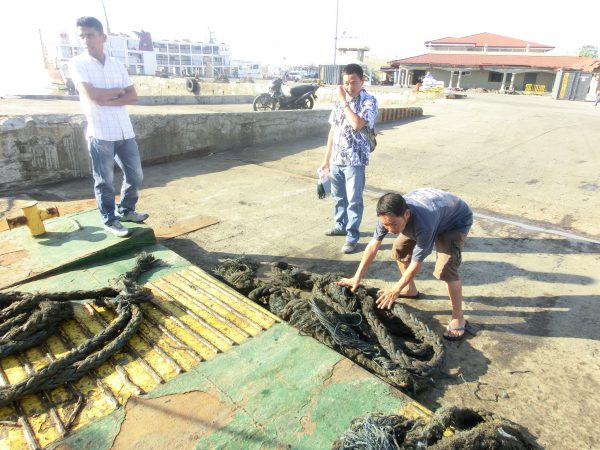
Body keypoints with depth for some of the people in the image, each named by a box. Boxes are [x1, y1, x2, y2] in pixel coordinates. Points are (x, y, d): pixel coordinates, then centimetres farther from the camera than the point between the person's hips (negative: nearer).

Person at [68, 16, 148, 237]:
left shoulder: (117, 63, 11)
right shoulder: (77, 63, -2)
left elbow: (133, 96, 2)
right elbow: (91, 95, -15)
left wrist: (107, 101, -10)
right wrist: (118, 91, -3)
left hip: (125, 131, 5)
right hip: (100, 133, -4)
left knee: (135, 176, 11)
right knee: (105, 181, 3)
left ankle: (126, 210, 31)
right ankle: (110, 220, 17)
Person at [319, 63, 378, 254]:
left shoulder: (369, 101, -10)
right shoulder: (340, 99, 8)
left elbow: (357, 124, -28)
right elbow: (333, 130, 12)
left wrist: (344, 101, -18)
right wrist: (327, 158, 11)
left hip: (355, 160, -6)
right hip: (337, 158, 6)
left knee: (354, 200, 1)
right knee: (338, 196, 18)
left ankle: (352, 236, 12)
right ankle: (340, 225, 36)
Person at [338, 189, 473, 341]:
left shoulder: (424, 224, -45)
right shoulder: (390, 215, -27)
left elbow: (416, 263, -33)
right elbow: (373, 245, -17)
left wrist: (395, 290, -22)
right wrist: (357, 278, -15)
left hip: (456, 221, -6)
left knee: (446, 267, -24)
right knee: (399, 249, 6)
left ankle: (458, 318, -5)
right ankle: (410, 290, 29)